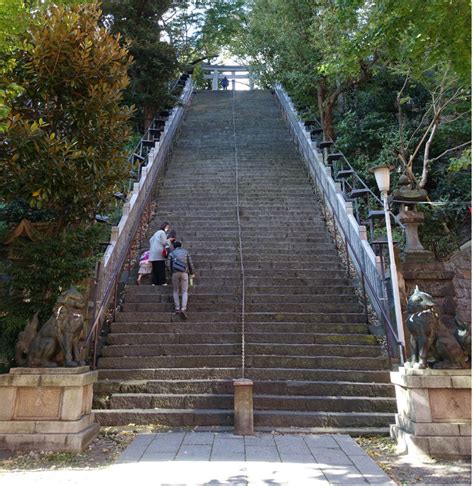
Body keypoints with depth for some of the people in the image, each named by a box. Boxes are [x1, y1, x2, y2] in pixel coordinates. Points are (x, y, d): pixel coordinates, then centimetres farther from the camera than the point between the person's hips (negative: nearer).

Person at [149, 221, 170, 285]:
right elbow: (164, 243, -12)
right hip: (159, 254, -9)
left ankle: (154, 282, 7)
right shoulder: (162, 232, -5)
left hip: (153, 255, 9)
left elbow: (151, 240, 25)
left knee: (154, 268, 8)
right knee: (161, 269, -6)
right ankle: (162, 282, -6)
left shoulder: (157, 233, 23)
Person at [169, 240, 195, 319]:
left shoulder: (172, 253, 15)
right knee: (184, 292, 1)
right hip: (184, 273, 0)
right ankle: (183, 309, -15)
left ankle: (177, 308, 5)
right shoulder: (186, 252, 14)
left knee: (175, 291, 15)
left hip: (175, 273, 1)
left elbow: (170, 265, 16)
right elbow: (190, 263, 12)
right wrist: (192, 273, 23)